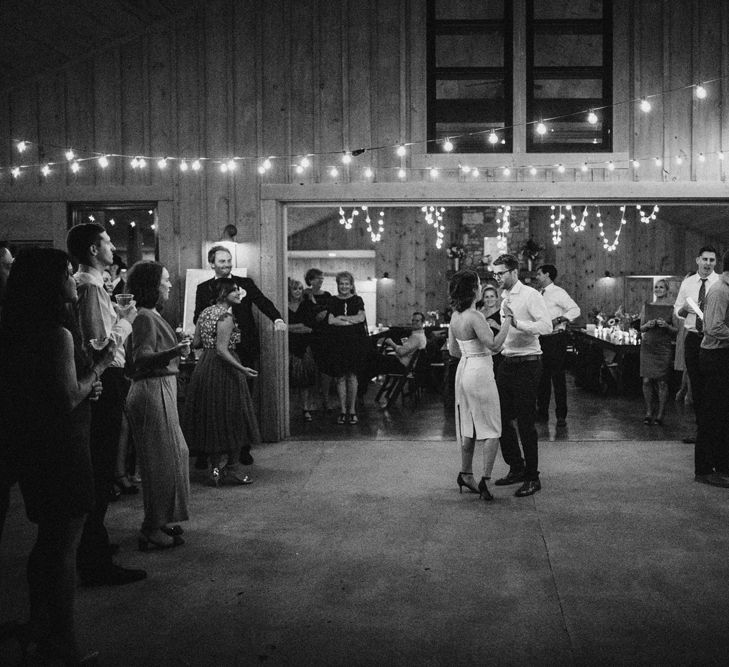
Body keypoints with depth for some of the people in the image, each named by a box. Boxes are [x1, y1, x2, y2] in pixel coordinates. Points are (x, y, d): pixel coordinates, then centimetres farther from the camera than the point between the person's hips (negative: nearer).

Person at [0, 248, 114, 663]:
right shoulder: (58, 333, -20)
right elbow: (70, 399, -22)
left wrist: (87, 383, 6)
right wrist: (99, 365, -9)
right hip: (61, 451, -9)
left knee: (48, 541, 21)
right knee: (63, 546, 1)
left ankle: (39, 628, 35)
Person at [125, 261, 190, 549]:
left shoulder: (152, 315, 15)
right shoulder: (145, 317, -16)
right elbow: (141, 358, -27)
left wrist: (176, 346, 38)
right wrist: (174, 351, -41)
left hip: (161, 391, 10)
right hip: (153, 392, -10)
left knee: (169, 456, 15)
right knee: (161, 459, -6)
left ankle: (159, 522, 24)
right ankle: (152, 531, 0)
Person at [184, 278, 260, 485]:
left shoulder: (205, 312, 9)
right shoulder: (226, 317, -16)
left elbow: (196, 343, 11)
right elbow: (222, 350, -22)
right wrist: (242, 368, -25)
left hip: (204, 367, 8)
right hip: (223, 370, -8)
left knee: (210, 419, 12)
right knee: (232, 419, 2)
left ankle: (215, 468, 17)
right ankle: (232, 469, 7)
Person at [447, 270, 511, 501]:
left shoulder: (455, 316, 6)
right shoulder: (475, 316, -20)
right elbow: (494, 345, -25)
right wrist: (508, 319, -20)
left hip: (463, 369, 8)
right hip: (480, 372, -8)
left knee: (470, 426, 18)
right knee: (492, 429, 1)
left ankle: (466, 474, 25)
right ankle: (485, 480, -3)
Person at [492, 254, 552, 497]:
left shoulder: (530, 295, -11)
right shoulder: (504, 298, 15)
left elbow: (546, 326, -23)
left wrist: (516, 323, -31)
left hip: (527, 364, -8)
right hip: (507, 363, 8)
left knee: (525, 422, -4)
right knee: (501, 417, 10)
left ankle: (532, 477, 7)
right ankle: (516, 468, 25)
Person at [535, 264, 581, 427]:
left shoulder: (558, 293, -8)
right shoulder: (539, 294, 13)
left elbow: (575, 310, -16)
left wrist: (558, 319, -24)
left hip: (556, 338, -7)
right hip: (541, 339, 7)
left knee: (557, 377, -3)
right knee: (542, 376, 12)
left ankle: (561, 416, 3)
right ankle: (542, 412, 21)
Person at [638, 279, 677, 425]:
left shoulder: (671, 308, 1)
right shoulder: (646, 307, 9)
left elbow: (676, 330, 3)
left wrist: (666, 326, -16)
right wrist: (648, 325, -8)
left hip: (664, 347, -2)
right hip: (648, 346, 2)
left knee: (662, 382, -3)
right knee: (647, 380, 0)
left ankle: (660, 414, 4)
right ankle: (648, 412, 11)